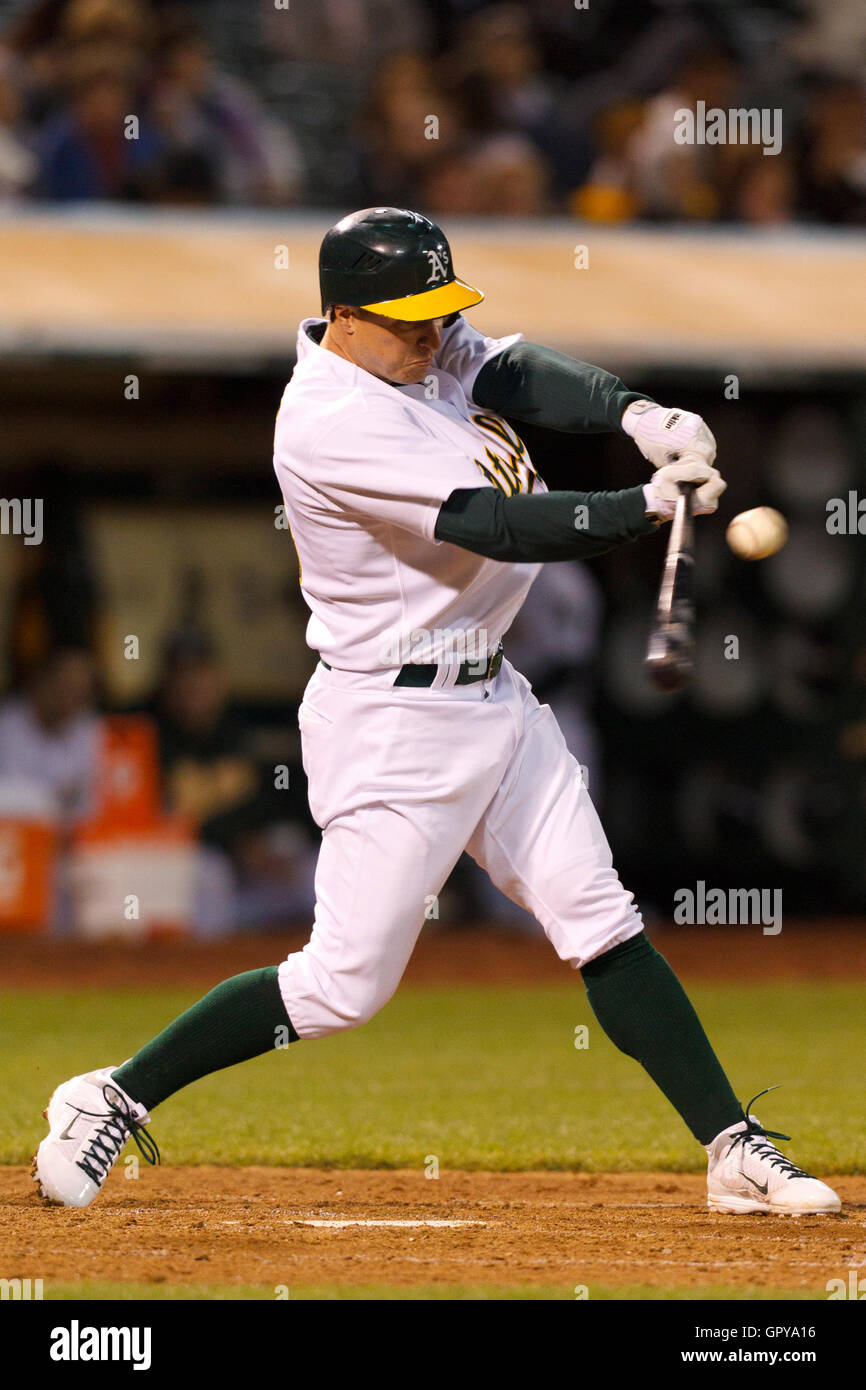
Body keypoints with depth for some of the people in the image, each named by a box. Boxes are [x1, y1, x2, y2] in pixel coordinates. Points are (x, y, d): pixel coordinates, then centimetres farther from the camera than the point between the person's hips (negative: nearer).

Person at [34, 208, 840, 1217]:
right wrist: (653, 504, -25)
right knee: (346, 982, -5)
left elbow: (517, 372, -8)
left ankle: (735, 1152, 7)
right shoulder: (332, 424, -23)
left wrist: (638, 414, -27)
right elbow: (499, 528, -26)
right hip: (394, 724, -9)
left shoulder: (421, 348, 5)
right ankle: (115, 1098, 8)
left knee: (603, 925, 6)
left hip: (492, 698, 9)